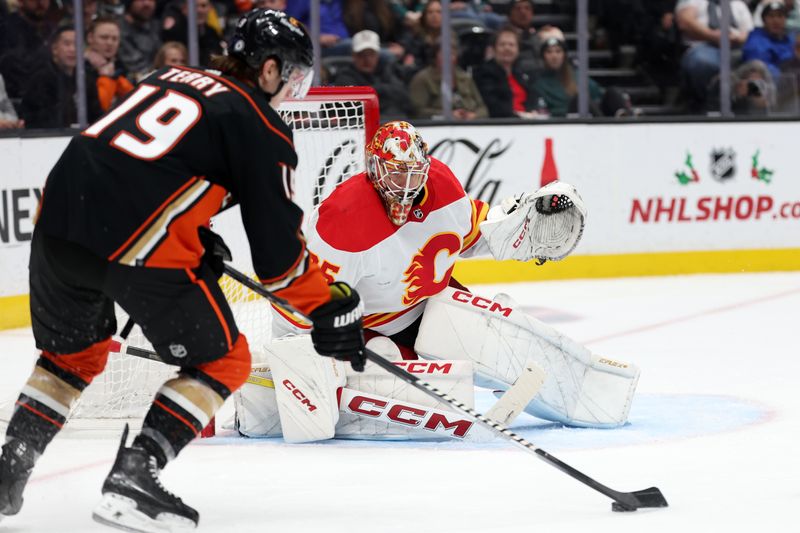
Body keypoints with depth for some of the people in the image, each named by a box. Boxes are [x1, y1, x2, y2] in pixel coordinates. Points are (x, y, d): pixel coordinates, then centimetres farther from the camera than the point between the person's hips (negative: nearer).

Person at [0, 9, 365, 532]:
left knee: (73, 353, 31)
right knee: (222, 362, 11)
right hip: (138, 244, -7)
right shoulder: (260, 124, 4)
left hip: (58, 218, 7)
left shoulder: (170, 77, 25)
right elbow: (276, 239, 1)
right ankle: (134, 476, -1)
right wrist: (329, 307, 11)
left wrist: (196, 237, 36)